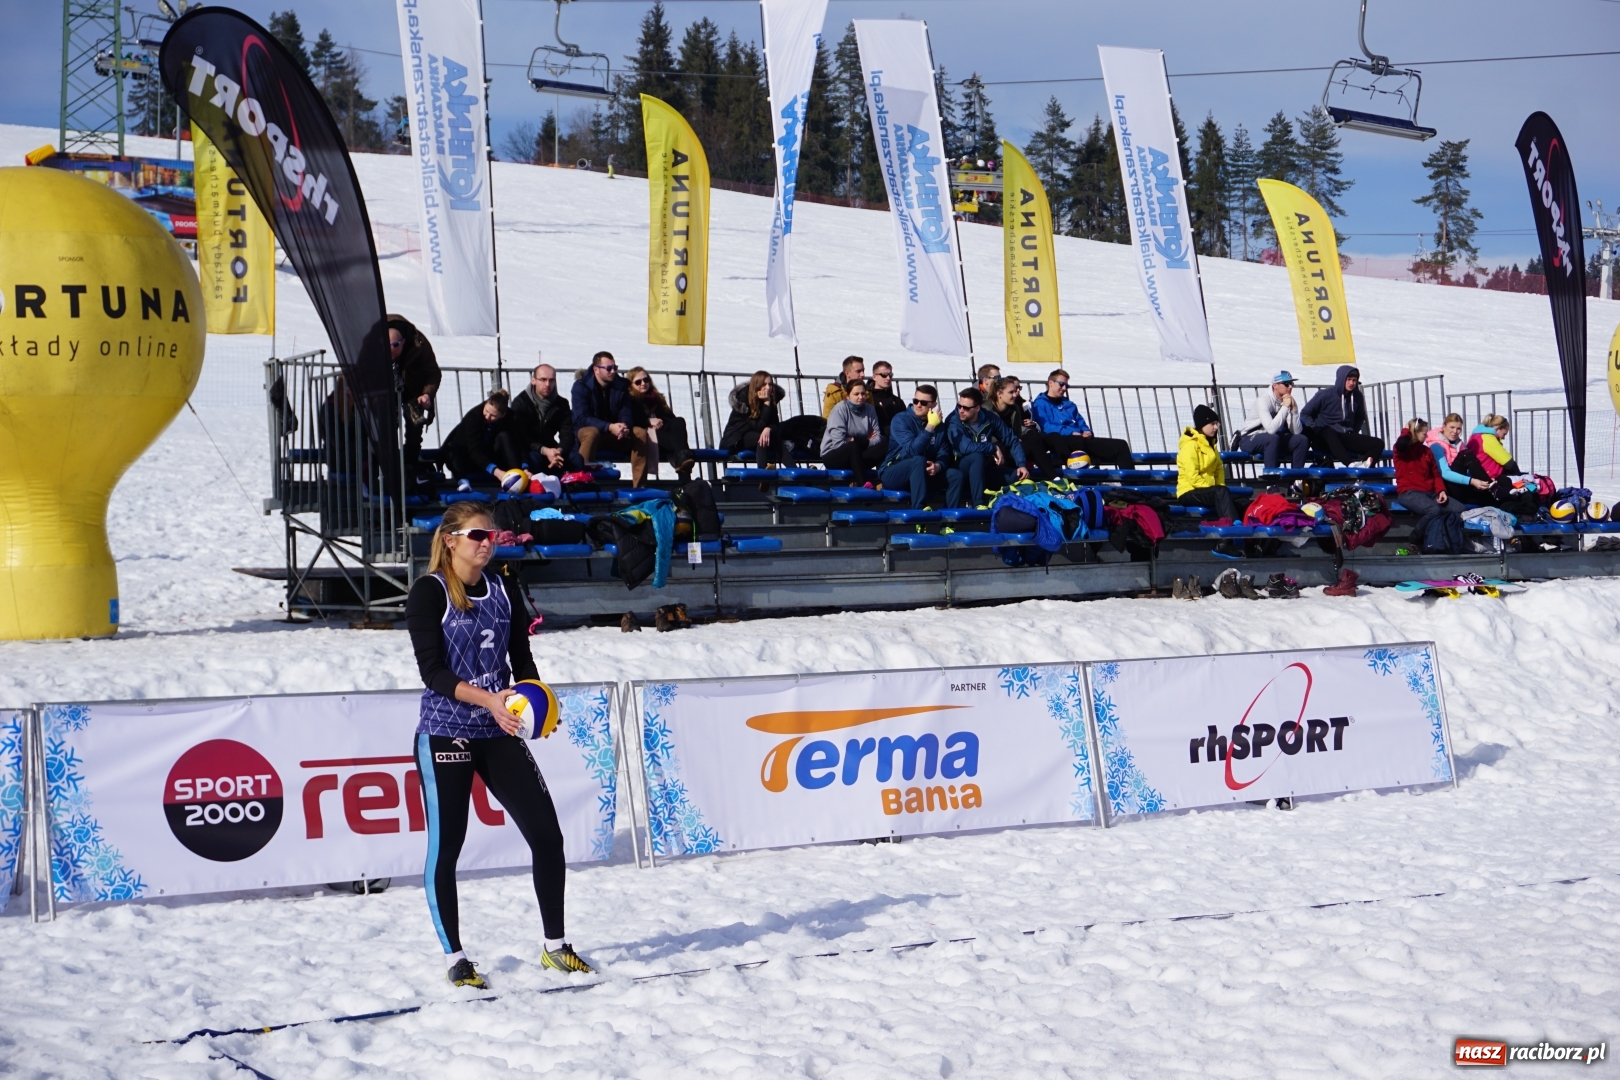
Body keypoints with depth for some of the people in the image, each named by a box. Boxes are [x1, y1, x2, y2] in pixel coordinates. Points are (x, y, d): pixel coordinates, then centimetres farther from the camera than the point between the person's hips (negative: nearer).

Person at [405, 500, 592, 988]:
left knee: (547, 835, 2)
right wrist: (488, 699, -26)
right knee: (445, 847, 0)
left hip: (498, 735, 5)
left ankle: (555, 946, 16)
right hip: (444, 734, -5)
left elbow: (521, 658, 10)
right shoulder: (429, 592, -8)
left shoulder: (505, 590, 9)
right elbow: (432, 670, -14)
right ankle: (455, 958, 14)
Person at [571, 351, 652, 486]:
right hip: (587, 430, -5)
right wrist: (609, 427, -35)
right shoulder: (581, 386, -12)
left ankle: (639, 486, -20)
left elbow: (626, 414, -1)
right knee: (592, 433, -39)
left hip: (615, 433, 5)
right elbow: (581, 418, -22)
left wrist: (624, 426, -28)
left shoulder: (621, 385, 1)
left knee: (640, 433, -19)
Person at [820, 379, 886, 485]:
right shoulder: (840, 409, -9)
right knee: (854, 446, -37)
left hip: (857, 454, 5)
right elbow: (838, 442, -18)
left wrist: (858, 441, -18)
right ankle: (863, 484, -47)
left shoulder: (869, 409, 5)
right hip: (832, 455, -5)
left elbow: (877, 438, -2)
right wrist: (865, 440, -10)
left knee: (883, 448, -20)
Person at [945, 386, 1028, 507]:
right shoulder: (953, 421, -17)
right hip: (961, 469, -4)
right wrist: (994, 448, -19)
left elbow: (1012, 441, 1)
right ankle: (978, 504, -37)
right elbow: (966, 447, -32)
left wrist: (1022, 465, -14)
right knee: (977, 456, -36)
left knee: (1020, 475, -15)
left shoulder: (989, 418, -4)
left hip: (984, 469, 4)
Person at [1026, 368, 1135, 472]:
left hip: (1081, 441, 7)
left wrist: (1087, 432, -2)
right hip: (1061, 443, -7)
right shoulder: (1040, 404, 9)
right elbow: (1045, 427, -7)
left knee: (1121, 445, -8)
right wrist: (1071, 433, -17)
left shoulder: (1069, 405, 32)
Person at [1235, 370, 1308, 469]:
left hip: (1272, 440, 6)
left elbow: (1296, 431, -11)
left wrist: (1294, 408, -20)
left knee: (1302, 439, -13)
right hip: (1250, 439, -6)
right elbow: (1271, 429, -35)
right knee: (1273, 438, -36)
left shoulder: (1290, 401, -3)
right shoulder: (1264, 400, -21)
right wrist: (1285, 407, -27)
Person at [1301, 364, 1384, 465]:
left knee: (1378, 444, -14)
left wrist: (1353, 431, 10)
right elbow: (1305, 413, 1)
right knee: (1329, 434, -42)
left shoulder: (1357, 397, 7)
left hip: (1346, 436, 5)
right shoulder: (1326, 394, -6)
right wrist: (1316, 430, -9)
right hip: (1324, 437, -5)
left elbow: (1360, 417, 27)